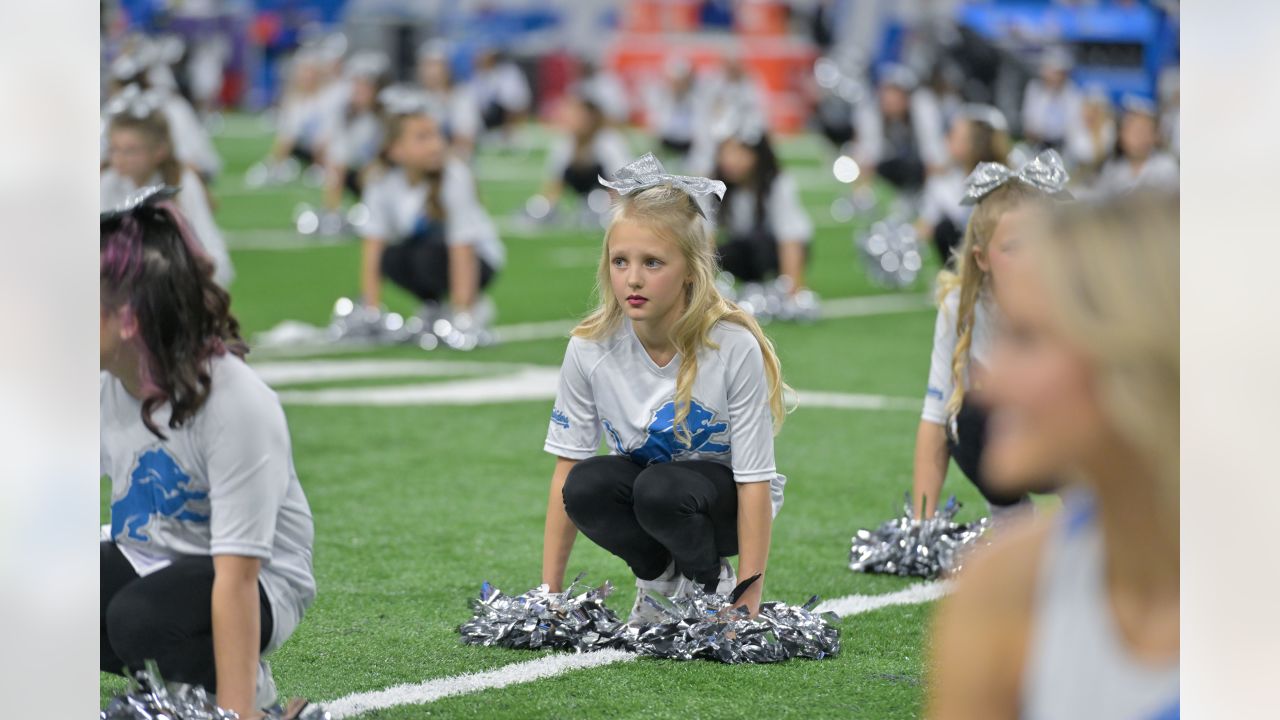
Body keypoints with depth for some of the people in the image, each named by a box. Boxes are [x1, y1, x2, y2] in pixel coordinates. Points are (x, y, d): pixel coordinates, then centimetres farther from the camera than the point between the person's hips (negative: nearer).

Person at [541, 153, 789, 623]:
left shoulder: (734, 348, -25)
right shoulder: (591, 349, -16)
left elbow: (754, 481, -22)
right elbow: (567, 468, -10)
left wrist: (748, 601, -24)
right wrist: (549, 590, -12)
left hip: (723, 500, -3)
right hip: (643, 483, 3)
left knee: (660, 489, -35)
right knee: (587, 487, -30)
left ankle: (711, 581, -3)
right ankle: (660, 576, 1)